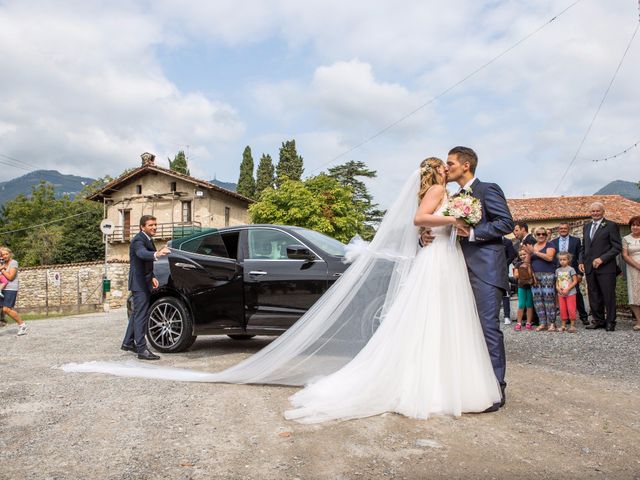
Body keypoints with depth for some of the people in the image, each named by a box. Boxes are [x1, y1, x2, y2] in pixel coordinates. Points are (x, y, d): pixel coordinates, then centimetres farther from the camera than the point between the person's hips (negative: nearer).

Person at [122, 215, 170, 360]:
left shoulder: (147, 239, 14)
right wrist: (157, 254, -61)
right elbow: (141, 253, -41)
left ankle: (128, 343, 31)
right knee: (141, 315, -10)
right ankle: (142, 349, -8)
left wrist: (152, 277, 10)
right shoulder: (138, 240, -18)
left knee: (137, 313, 19)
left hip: (143, 282, 10)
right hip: (139, 284, -10)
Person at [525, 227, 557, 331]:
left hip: (547, 275, -5)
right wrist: (528, 253, -6)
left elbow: (549, 257, -14)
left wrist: (535, 252, -14)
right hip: (535, 276, 5)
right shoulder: (531, 246, 17)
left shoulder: (549, 245, 2)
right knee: (537, 299, 2)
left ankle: (551, 323, -4)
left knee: (549, 298, -8)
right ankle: (543, 323, 7)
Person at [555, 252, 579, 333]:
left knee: (571, 309, -5)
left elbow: (575, 281, -8)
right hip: (561, 294, 5)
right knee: (562, 309, 7)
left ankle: (572, 325, 2)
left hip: (570, 293, -4)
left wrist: (567, 289, -15)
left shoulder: (571, 269, -5)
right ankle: (563, 325, 14)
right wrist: (558, 288, -6)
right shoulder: (558, 270, 9)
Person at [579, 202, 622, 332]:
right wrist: (581, 261, 8)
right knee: (594, 297, 8)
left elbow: (617, 247, -7)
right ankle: (598, 321, 17)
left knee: (608, 296, 0)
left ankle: (610, 322, 9)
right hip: (589, 268, 5)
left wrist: (602, 259, -15)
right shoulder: (586, 226, 16)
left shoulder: (611, 226, -2)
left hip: (606, 267, -5)